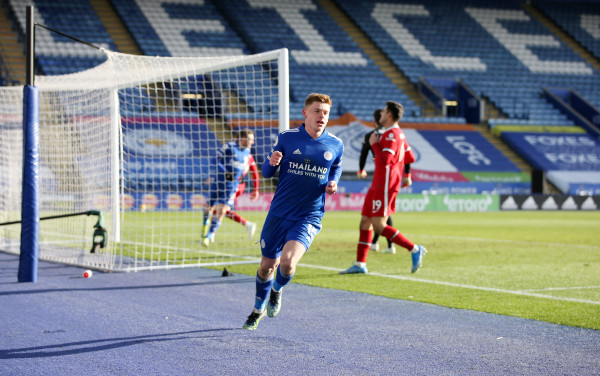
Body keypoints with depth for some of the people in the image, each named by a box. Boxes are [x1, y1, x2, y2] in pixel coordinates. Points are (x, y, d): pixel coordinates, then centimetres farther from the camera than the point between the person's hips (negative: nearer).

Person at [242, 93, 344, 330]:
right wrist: (271, 162, -18)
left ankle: (277, 290, 14)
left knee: (288, 262, -22)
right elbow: (266, 172, 5)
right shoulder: (286, 138, -2)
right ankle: (259, 309, 38)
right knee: (267, 265, 10)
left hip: (309, 217, -1)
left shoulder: (335, 145, 0)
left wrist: (333, 184, -1)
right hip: (279, 213, 1)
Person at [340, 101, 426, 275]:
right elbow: (410, 158, 25)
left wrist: (374, 144, -13)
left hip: (385, 186, -11)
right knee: (365, 222, 9)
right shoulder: (398, 133, 17)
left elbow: (385, 160, -24)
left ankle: (414, 249, -9)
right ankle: (360, 264, 10)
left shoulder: (391, 134, -15)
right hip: (378, 185, 11)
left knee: (379, 226, -13)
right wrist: (406, 176, 33)